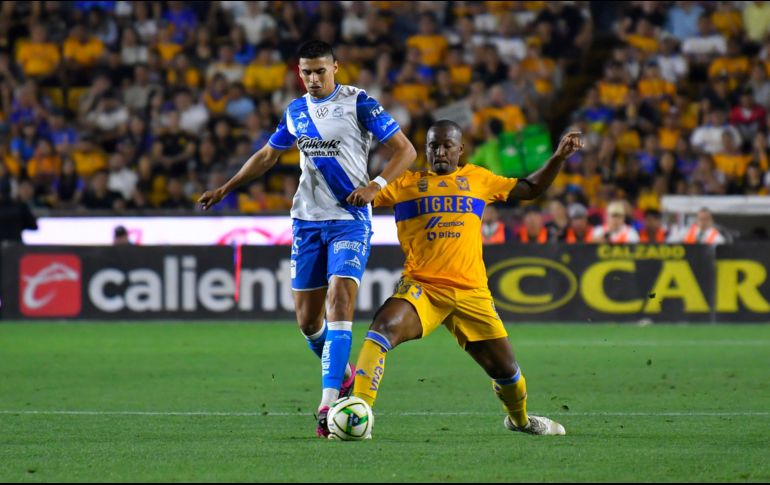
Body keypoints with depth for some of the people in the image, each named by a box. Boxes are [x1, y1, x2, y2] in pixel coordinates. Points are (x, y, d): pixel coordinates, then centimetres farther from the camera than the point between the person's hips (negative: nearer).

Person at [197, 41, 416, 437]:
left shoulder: (358, 103, -5)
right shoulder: (295, 111, 12)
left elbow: (405, 150, -6)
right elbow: (267, 155, 28)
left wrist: (376, 185, -22)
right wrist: (225, 189, 26)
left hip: (350, 220, -5)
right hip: (307, 221, 5)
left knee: (339, 302, -20)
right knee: (307, 318, 4)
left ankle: (328, 406, -25)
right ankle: (342, 374, 32)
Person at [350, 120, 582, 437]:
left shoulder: (477, 179, 15)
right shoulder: (405, 183, 8)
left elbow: (530, 188, 27)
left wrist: (558, 157, 17)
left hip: (470, 291, 2)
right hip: (421, 288, -2)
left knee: (506, 369, 7)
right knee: (384, 328, -31)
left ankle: (519, 419, 39)